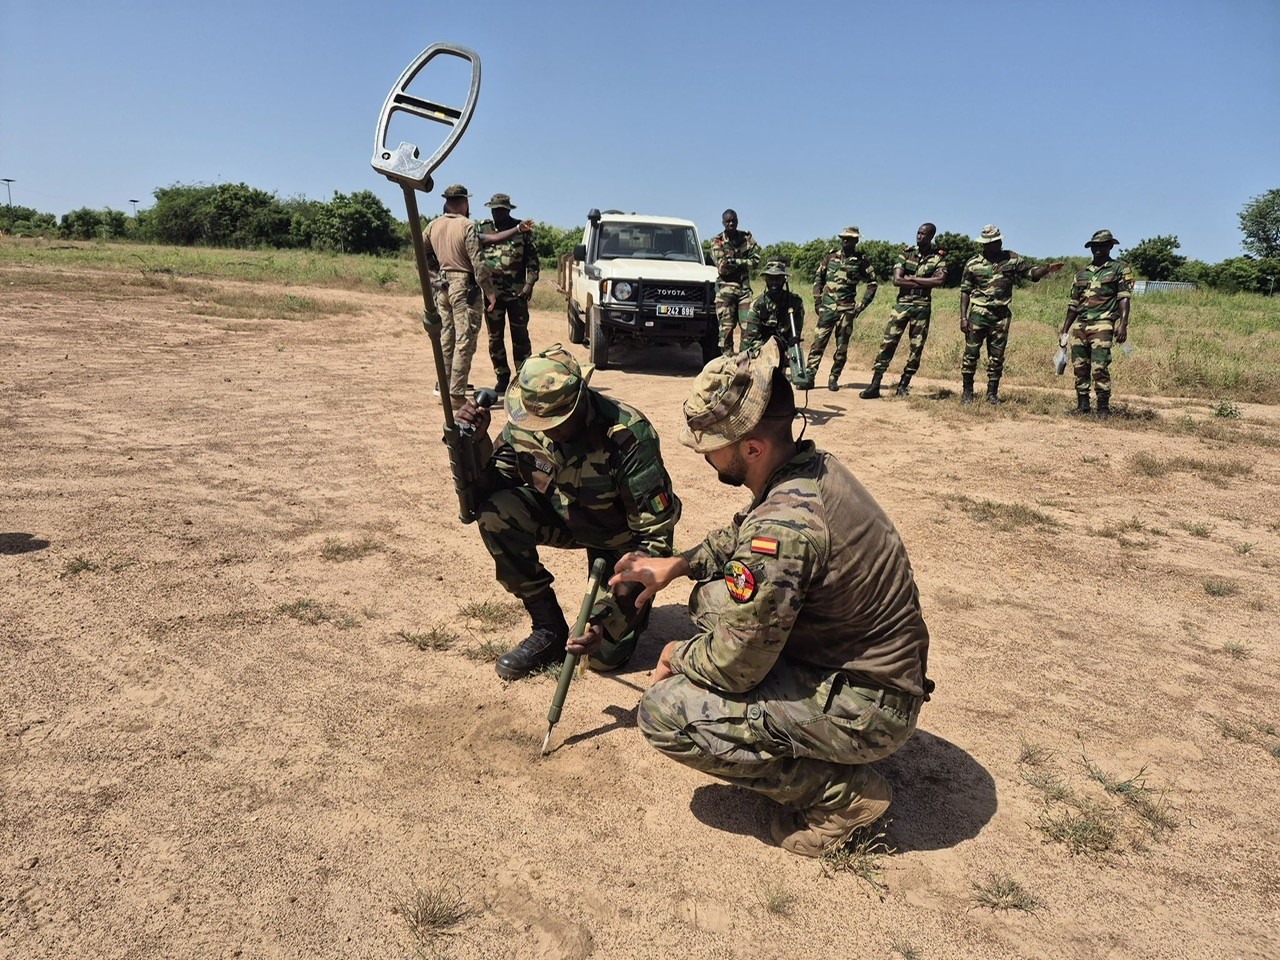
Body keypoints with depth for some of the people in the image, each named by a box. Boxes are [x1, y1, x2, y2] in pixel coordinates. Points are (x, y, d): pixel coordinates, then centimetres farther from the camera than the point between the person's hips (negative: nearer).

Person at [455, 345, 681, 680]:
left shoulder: (627, 436, -34)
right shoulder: (524, 426, -19)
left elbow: (657, 534, -28)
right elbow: (484, 493, -10)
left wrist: (613, 607, -35)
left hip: (622, 539, -4)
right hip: (564, 518, 5)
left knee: (604, 653, -13)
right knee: (496, 513, -25)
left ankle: (631, 604, 24)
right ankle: (548, 629, -7)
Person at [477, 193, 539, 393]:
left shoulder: (523, 229, 3)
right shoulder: (483, 228, 9)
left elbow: (532, 258, 2)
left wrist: (530, 283, -6)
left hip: (517, 292, -1)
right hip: (492, 292, 2)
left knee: (520, 336, 2)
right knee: (495, 337, 6)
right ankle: (502, 377, 18)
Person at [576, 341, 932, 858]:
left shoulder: (784, 527, -32)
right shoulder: (815, 465, -3)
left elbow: (733, 667, -22)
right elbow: (740, 537, 19)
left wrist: (678, 654, -2)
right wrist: (677, 563, 8)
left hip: (867, 710, -9)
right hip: (871, 660, 9)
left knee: (664, 713, -15)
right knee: (714, 596, 14)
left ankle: (840, 791, -2)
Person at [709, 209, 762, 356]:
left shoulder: (747, 237, 8)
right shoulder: (717, 242, 1)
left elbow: (756, 261, -2)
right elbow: (722, 267, -11)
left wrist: (735, 261, -12)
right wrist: (743, 263, -15)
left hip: (745, 287, 2)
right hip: (725, 288, -2)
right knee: (726, 326, -6)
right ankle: (727, 355, -1)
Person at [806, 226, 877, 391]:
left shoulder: (861, 261, 3)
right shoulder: (831, 255, 8)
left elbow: (872, 283, 9)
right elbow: (819, 278, 14)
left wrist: (862, 304, 1)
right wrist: (817, 300, 5)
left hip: (847, 309, -1)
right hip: (827, 306, 1)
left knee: (842, 347, 2)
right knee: (818, 341, -6)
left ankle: (834, 378, 12)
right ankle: (809, 376, -5)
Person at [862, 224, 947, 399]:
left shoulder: (939, 257, 3)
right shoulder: (906, 253, 5)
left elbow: (939, 280, -14)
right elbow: (896, 280, -6)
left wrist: (911, 279, -11)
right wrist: (925, 282, -9)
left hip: (923, 307, 0)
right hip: (902, 304, 0)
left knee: (917, 347, 3)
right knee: (888, 343, -6)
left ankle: (904, 385, 14)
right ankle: (874, 385, -6)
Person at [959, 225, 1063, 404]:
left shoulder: (1012, 259, 7)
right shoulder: (973, 263, 2)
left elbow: (1031, 273, 9)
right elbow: (965, 292, 3)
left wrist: (1047, 269, -13)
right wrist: (963, 317, -5)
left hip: (1001, 316, 2)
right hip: (978, 314, -2)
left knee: (997, 357, 5)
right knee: (971, 353, -1)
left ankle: (992, 393, 14)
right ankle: (967, 392, 10)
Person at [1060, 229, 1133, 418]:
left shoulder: (1120, 269, 4)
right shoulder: (1081, 273, 19)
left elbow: (1124, 298, -6)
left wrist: (1123, 324, -18)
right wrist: (1064, 331, 17)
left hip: (1102, 325, -5)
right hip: (1080, 325, 5)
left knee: (1099, 368, -12)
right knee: (1079, 367, 5)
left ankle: (1104, 407, -4)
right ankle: (1082, 404, 16)